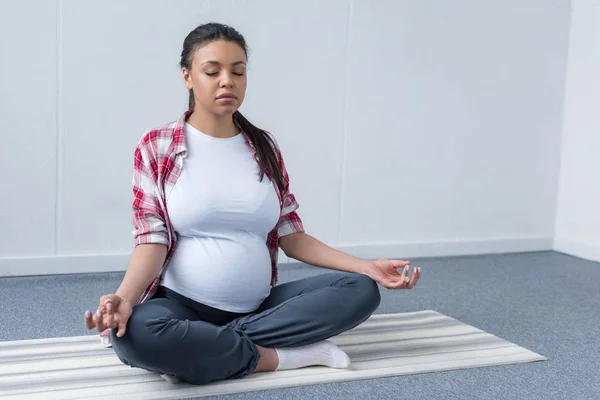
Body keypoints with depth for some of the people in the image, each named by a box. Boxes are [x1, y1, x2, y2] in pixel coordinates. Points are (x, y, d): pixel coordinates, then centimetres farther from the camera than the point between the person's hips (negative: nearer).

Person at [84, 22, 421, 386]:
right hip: (183, 304, -4)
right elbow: (152, 241, -9)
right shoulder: (156, 148, -2)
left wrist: (367, 266, -3)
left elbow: (291, 236, 8)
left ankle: (195, 348, -17)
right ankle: (282, 355, -18)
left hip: (259, 306, 4)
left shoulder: (265, 147, 8)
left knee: (361, 290, -15)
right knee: (134, 333, -37)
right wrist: (124, 297, -29)